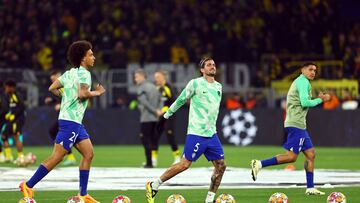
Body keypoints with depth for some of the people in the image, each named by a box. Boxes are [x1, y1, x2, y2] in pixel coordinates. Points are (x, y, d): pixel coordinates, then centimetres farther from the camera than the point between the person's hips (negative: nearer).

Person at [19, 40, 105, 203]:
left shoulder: (70, 73, 15)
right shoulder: (84, 73, -12)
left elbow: (52, 88, 17)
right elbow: (82, 94, -27)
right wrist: (97, 93, -11)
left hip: (75, 122, 10)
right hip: (70, 121, -10)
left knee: (88, 154, 7)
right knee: (57, 157, -8)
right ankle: (28, 186, -4)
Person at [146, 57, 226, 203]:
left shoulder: (218, 87, 13)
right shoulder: (195, 84, -7)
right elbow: (180, 100, 3)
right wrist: (166, 115, 9)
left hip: (212, 134, 7)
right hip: (196, 133, -7)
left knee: (221, 166, 0)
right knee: (185, 164, -8)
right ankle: (154, 185, 3)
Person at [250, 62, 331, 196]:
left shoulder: (299, 82, 22)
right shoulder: (303, 82, -9)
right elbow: (305, 103, -20)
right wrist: (320, 100, -7)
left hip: (299, 125, 11)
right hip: (296, 124, -11)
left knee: (310, 154, 8)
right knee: (291, 157, -13)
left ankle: (310, 188, 7)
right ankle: (259, 164, -12)